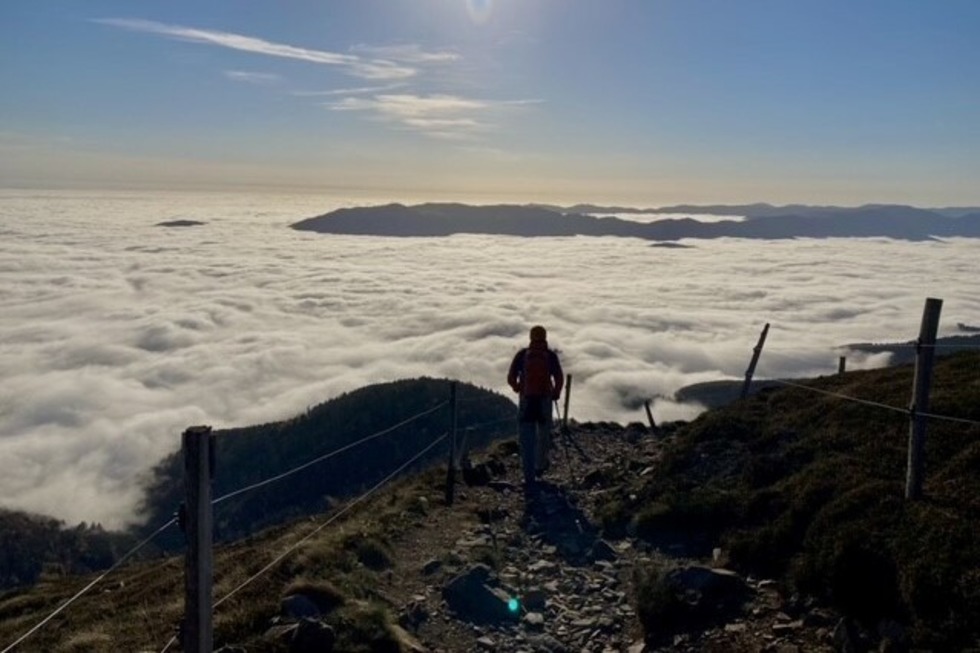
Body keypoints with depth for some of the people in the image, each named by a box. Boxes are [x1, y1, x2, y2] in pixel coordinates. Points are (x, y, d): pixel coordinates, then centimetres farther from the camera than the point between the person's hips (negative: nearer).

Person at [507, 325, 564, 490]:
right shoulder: (551, 356, -3)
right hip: (544, 401, 0)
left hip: (526, 401, 0)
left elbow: (511, 378, -2)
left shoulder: (522, 354, -1)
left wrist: (517, 388, 18)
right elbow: (559, 378, -10)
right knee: (543, 435, 21)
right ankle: (540, 466, 35)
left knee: (526, 439, 3)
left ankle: (529, 476, -3)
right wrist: (556, 394, 8)